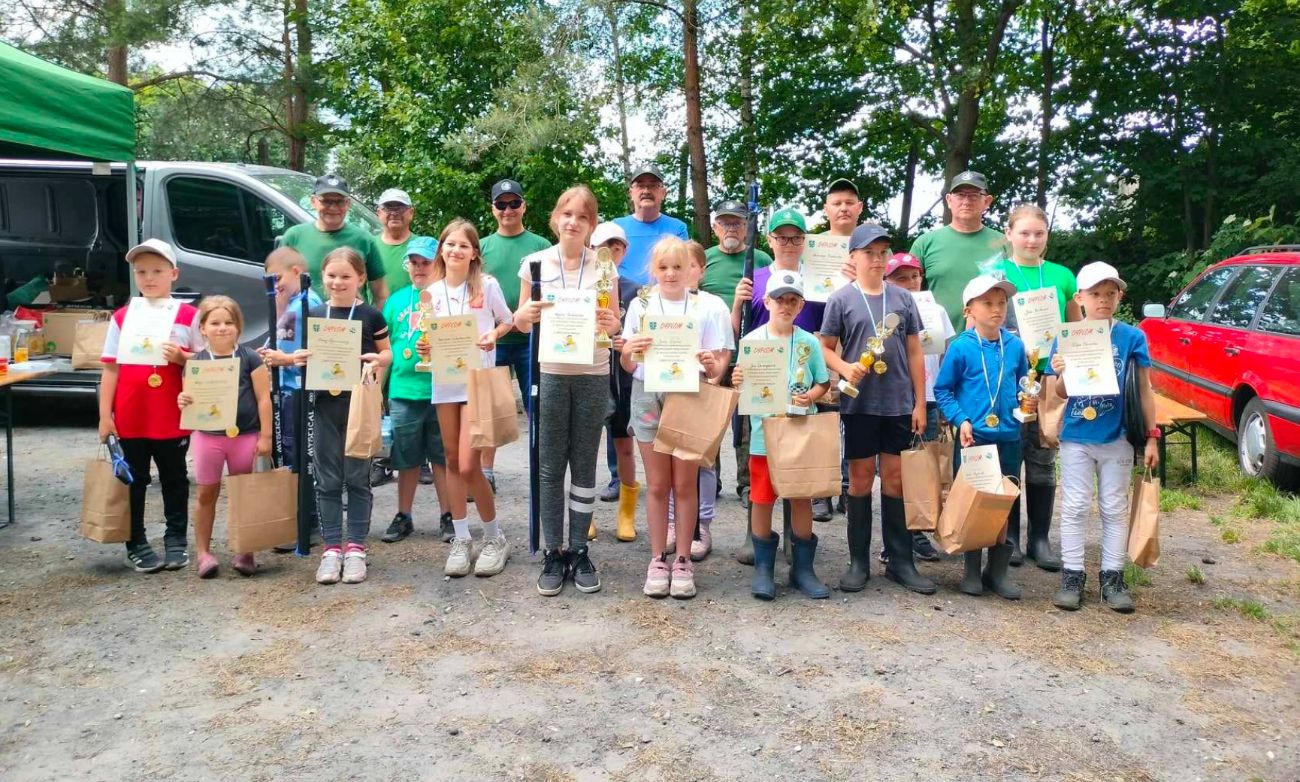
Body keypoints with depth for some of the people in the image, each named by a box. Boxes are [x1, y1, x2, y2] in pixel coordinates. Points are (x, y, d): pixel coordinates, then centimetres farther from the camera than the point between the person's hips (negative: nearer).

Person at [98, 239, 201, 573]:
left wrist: (181, 357, -17)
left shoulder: (188, 316, -2)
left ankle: (176, 541, 22)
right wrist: (105, 415, -1)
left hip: (174, 418, -1)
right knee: (134, 481, 10)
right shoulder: (122, 317, 3)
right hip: (130, 419, 2)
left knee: (174, 480, 10)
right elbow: (110, 369, 3)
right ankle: (136, 545, 20)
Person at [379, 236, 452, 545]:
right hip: (403, 390, 3)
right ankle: (404, 516, 23)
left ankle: (447, 517, 18)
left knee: (443, 457, 7)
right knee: (407, 459, 12)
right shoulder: (396, 300, 11)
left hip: (441, 390, -3)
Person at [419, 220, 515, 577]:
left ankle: (494, 538, 10)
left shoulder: (486, 285, -4)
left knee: (469, 465, -9)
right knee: (453, 461, 9)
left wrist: (493, 336, -13)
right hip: (444, 380, 4)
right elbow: (430, 336, 12)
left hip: (478, 379, -4)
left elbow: (507, 321, 7)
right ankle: (461, 540, 20)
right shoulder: (433, 291, 6)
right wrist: (425, 349, -9)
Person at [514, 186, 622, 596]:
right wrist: (525, 314, -16)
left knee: (584, 466, 7)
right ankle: (553, 553, 13)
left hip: (593, 376, 0)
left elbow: (615, 325, 6)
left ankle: (579, 551, 17)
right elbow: (521, 323, 7)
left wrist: (611, 324, -17)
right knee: (551, 467, 4)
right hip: (551, 374, 0)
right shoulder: (535, 262, 2)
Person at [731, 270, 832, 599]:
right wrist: (738, 381, -21)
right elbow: (743, 386, 1)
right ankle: (763, 567, 17)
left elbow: (823, 382, 7)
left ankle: (803, 568, 20)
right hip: (764, 433, -1)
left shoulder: (809, 343, 4)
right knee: (762, 499, 4)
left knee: (802, 497, 8)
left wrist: (811, 396, -13)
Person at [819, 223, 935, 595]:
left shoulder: (903, 298, 6)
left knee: (896, 480, 8)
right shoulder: (841, 299, -1)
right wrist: (845, 368, -20)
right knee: (860, 479, 6)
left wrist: (920, 403, 5)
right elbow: (826, 347, 1)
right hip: (859, 404, -2)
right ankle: (859, 561, 15)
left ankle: (901, 561, 17)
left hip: (899, 404, 2)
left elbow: (914, 352, 8)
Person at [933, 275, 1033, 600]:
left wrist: (1027, 401, -4)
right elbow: (942, 390, -2)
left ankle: (998, 570, 23)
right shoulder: (961, 347, -8)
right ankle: (972, 571, 19)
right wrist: (961, 420, -12)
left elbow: (1022, 384, 16)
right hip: (972, 437, -3)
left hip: (1008, 437, 3)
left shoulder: (1015, 346, 3)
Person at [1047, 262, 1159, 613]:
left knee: (1115, 508, 10)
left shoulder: (1132, 337, -5)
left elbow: (1144, 390, 1)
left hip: (1117, 437, 0)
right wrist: (1061, 374, -20)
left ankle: (1112, 576, 19)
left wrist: (1152, 436, -1)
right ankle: (1072, 576, 14)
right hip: (1076, 437, 0)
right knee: (1075, 508, 6)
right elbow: (1062, 394, 2)